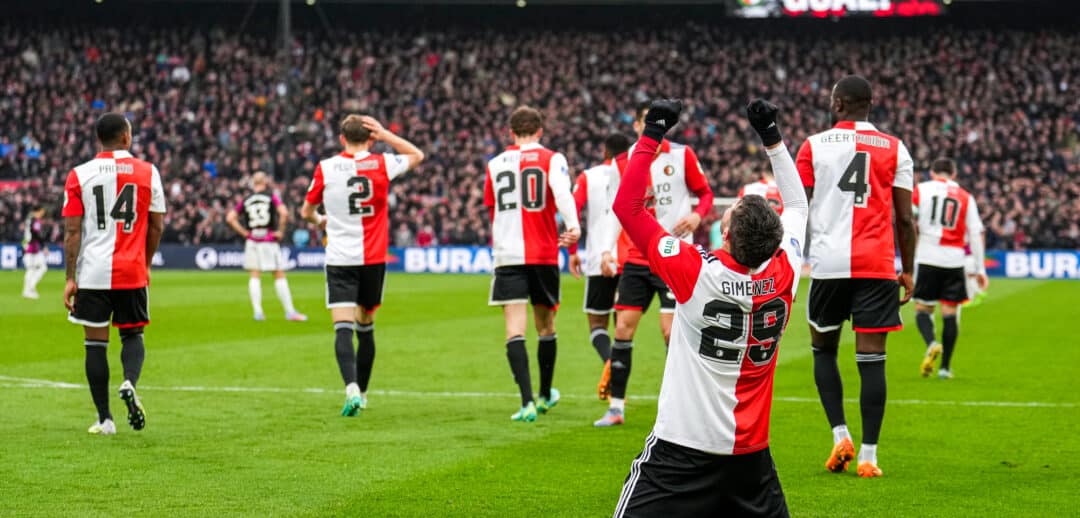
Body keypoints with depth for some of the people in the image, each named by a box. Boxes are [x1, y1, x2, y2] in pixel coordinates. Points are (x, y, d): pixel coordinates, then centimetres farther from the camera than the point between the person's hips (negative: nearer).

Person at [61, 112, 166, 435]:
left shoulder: (79, 175, 0)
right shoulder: (148, 172, 2)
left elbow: (72, 231, -3)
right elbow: (156, 227, 6)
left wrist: (70, 278, 0)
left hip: (92, 274, -1)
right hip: (132, 272, 1)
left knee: (96, 344, 6)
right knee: (133, 335, 15)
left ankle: (104, 419, 6)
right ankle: (130, 383, -15)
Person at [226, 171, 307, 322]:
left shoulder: (245, 200, 7)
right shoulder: (272, 197, -2)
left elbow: (230, 218, 4)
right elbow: (284, 213, -16)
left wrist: (244, 232, 7)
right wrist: (280, 231, -5)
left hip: (251, 241, 3)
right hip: (269, 240, -3)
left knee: (255, 276, 7)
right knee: (279, 275, 3)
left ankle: (257, 311, -2)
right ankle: (290, 311, 3)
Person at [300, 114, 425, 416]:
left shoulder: (326, 168, -2)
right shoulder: (381, 164, -1)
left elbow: (307, 212, 11)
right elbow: (417, 156, 18)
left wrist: (319, 221, 34)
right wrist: (385, 135, 9)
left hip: (339, 259, -2)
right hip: (373, 258, 2)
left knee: (343, 328, -10)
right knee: (366, 328, 16)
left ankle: (352, 389, -30)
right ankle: (361, 393, 25)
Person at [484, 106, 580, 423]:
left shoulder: (495, 165, 11)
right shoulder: (552, 159, 3)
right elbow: (562, 193, -17)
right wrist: (573, 226, -26)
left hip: (507, 255, 0)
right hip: (544, 254, 0)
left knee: (515, 328, -6)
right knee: (545, 327, 16)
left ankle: (527, 402, -19)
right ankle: (545, 395, 31)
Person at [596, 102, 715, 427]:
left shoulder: (682, 155, -1)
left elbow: (706, 194, 3)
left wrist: (697, 215, -18)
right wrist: (615, 251, 6)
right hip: (636, 259, 3)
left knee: (671, 329, -9)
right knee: (623, 326, -1)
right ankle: (616, 406, 6)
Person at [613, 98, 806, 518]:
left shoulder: (698, 274, -16)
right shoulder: (784, 274, -3)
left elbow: (627, 206, -8)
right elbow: (796, 206, 18)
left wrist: (651, 135, -3)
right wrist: (772, 136, 23)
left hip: (683, 451, -5)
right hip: (751, 452, 5)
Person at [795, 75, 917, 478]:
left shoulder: (813, 146, 4)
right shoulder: (895, 150, 6)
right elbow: (905, 219, 5)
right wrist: (908, 270, 14)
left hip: (828, 263, 0)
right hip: (877, 266, 0)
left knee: (824, 350, 18)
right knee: (871, 358, 1)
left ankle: (840, 435, 5)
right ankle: (868, 455, -1)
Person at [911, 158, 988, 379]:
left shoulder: (921, 190, 6)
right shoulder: (966, 197, 10)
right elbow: (976, 233, 6)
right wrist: (980, 269, 8)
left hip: (927, 259, -1)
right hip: (954, 259, 1)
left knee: (923, 308, 8)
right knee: (950, 312, 6)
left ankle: (931, 343, -21)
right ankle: (945, 367, 6)